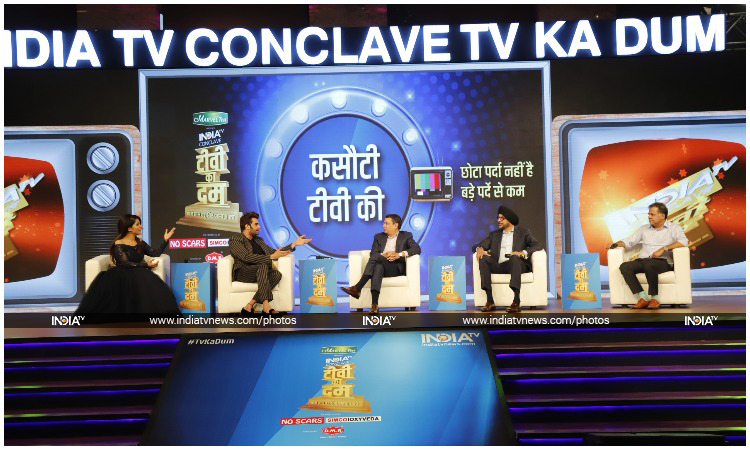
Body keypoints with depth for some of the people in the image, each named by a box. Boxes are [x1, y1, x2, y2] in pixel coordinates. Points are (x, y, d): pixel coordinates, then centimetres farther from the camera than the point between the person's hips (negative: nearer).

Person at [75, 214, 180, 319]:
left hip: (139, 273, 3)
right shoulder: (119, 244, 2)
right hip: (123, 274, -3)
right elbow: (125, 263, -9)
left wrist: (165, 240, 4)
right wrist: (146, 265, -13)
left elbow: (155, 253, 10)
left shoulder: (140, 242, 20)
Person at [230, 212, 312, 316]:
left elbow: (274, 253, 24)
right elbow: (246, 257, -14)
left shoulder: (259, 240, 25)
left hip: (260, 273, 6)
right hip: (243, 273, -6)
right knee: (263, 266, -36)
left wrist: (294, 244, 16)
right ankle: (266, 306, -44)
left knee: (277, 274, -28)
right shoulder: (234, 240, 1)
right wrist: (270, 257, -19)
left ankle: (249, 306, -34)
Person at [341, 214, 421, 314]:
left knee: (376, 258, -32)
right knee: (377, 267, -37)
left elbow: (417, 249, -3)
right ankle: (374, 304, -51)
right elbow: (373, 253, 8)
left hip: (396, 268, -2)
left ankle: (357, 288, -41)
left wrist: (400, 254, -18)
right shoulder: (379, 237, 23)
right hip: (381, 266, 3)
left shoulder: (406, 236, 15)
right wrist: (383, 255, -16)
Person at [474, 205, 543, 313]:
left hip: (516, 264, -3)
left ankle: (516, 301, -48)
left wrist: (523, 253, -18)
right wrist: (479, 249, -10)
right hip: (498, 267, 3)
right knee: (483, 258, -27)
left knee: (514, 257, -37)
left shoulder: (523, 232, 16)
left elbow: (538, 245, 1)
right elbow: (476, 246, 16)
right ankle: (490, 301, -36)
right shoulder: (494, 234, 25)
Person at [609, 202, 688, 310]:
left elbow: (683, 242, -9)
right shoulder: (644, 229, 25)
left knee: (649, 264, -40)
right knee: (624, 266, -26)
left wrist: (663, 249, -18)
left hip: (663, 262, -5)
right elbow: (629, 241, 25)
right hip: (642, 260, 5)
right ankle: (643, 298, -28)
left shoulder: (674, 228, 9)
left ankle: (654, 298, -26)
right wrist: (617, 244, 3)